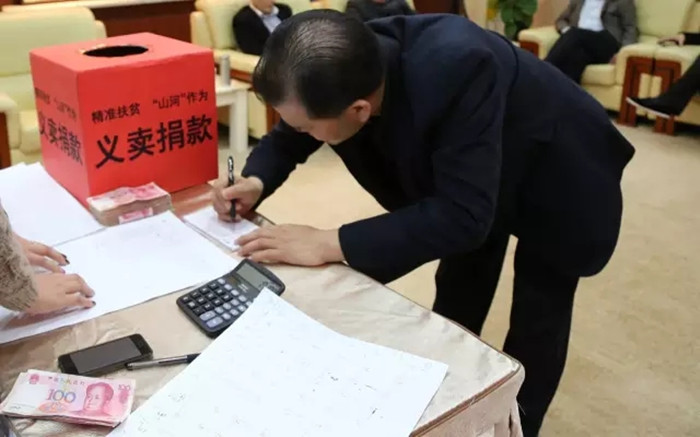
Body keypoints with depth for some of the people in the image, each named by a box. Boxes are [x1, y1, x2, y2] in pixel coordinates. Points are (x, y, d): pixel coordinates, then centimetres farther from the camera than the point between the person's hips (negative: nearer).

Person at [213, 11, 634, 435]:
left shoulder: (454, 67, -45)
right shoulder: (341, 70, -25)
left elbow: (463, 215, -44)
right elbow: (286, 139, -5)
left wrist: (330, 244, -44)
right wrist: (255, 181, -25)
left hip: (555, 180, -5)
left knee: (536, 327, 6)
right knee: (454, 316, 15)